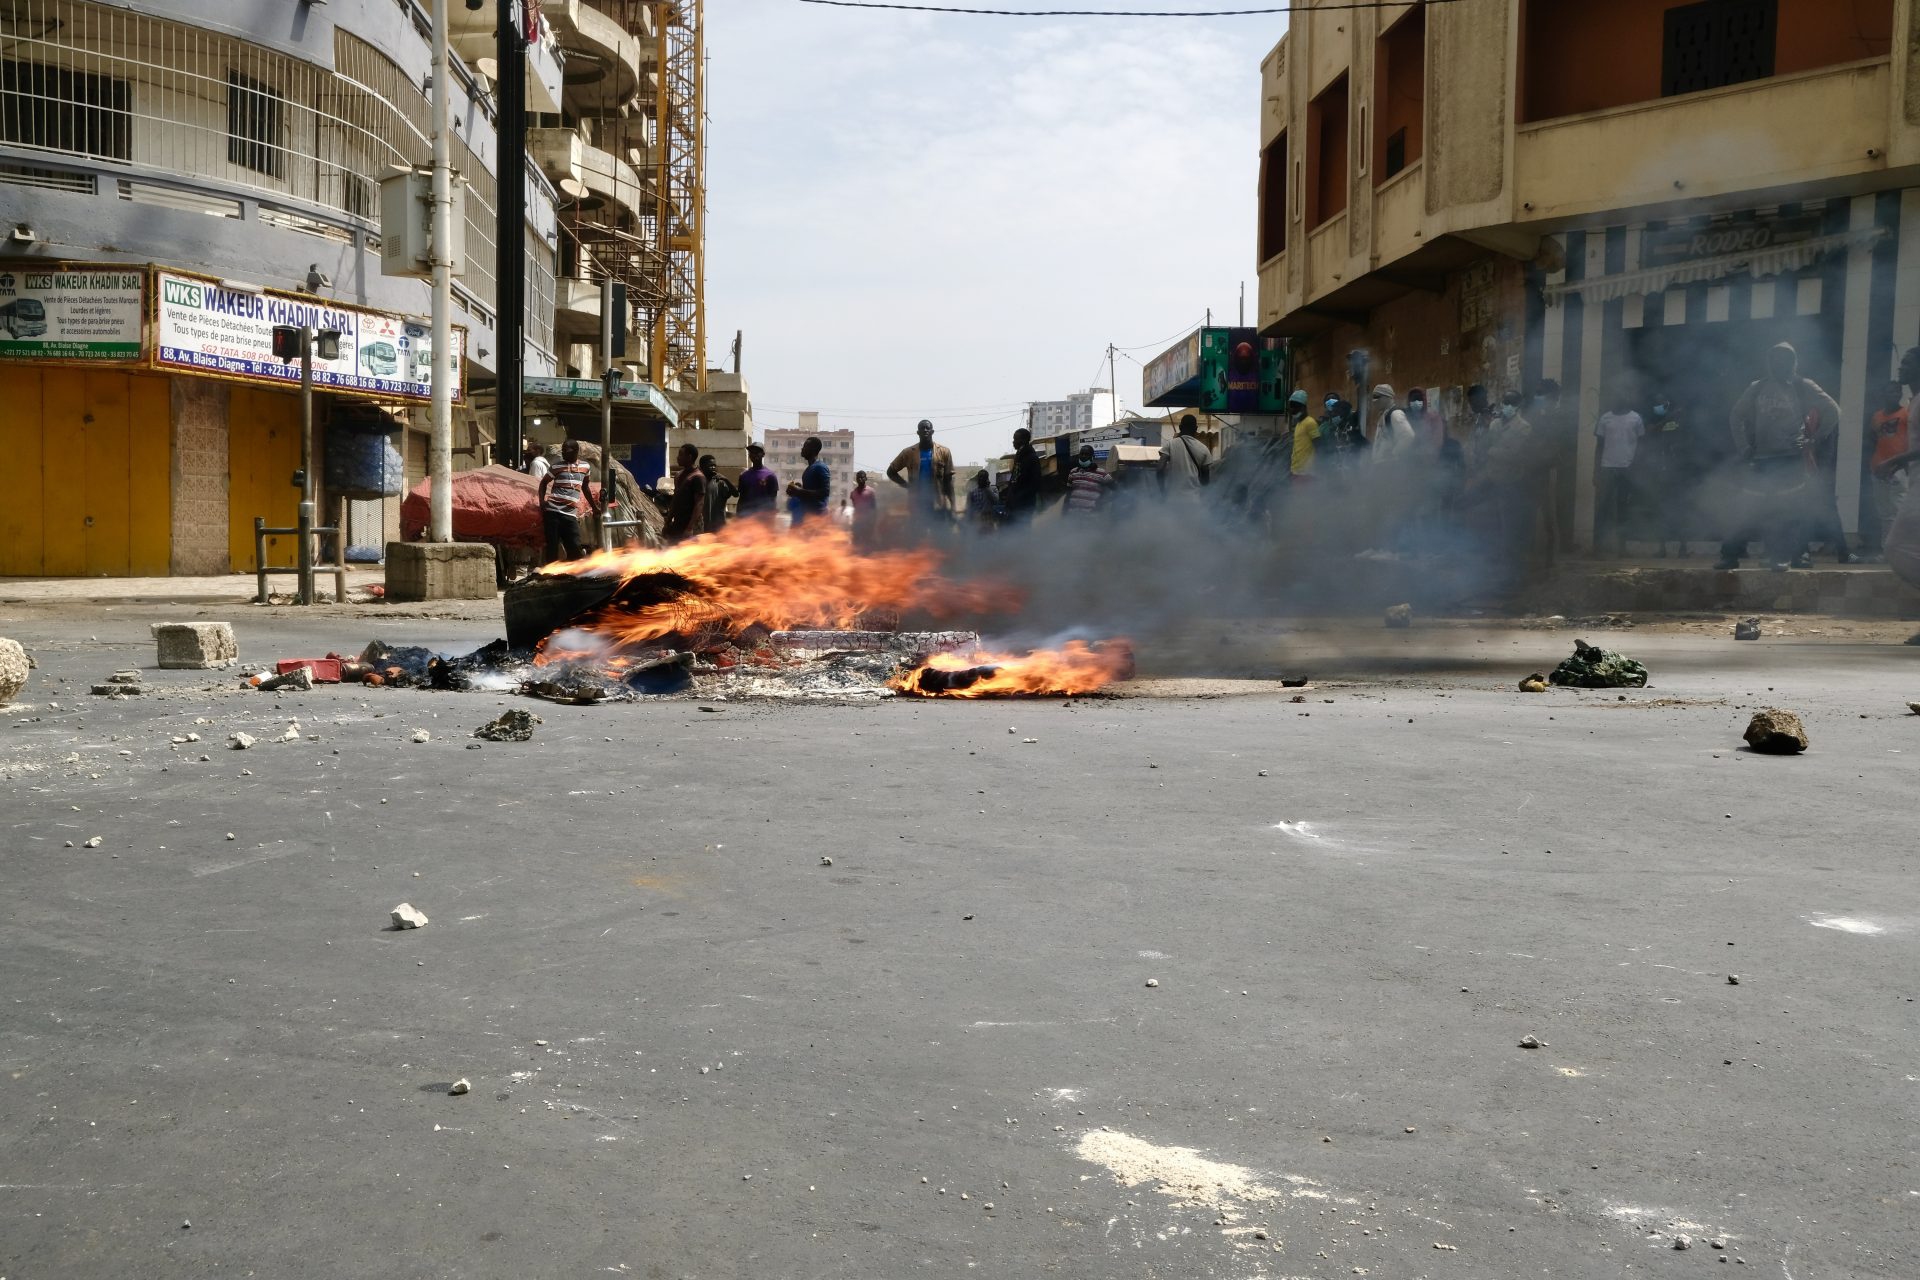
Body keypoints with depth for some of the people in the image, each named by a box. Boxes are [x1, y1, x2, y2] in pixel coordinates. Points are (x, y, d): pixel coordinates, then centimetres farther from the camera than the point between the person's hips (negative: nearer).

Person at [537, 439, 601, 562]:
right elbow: (543, 483, 13)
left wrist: (594, 507, 32)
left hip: (571, 514, 2)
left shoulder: (585, 467, 13)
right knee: (552, 547, -3)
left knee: (575, 549, -4)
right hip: (553, 511, -2)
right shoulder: (557, 467, 4)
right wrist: (542, 502, -2)